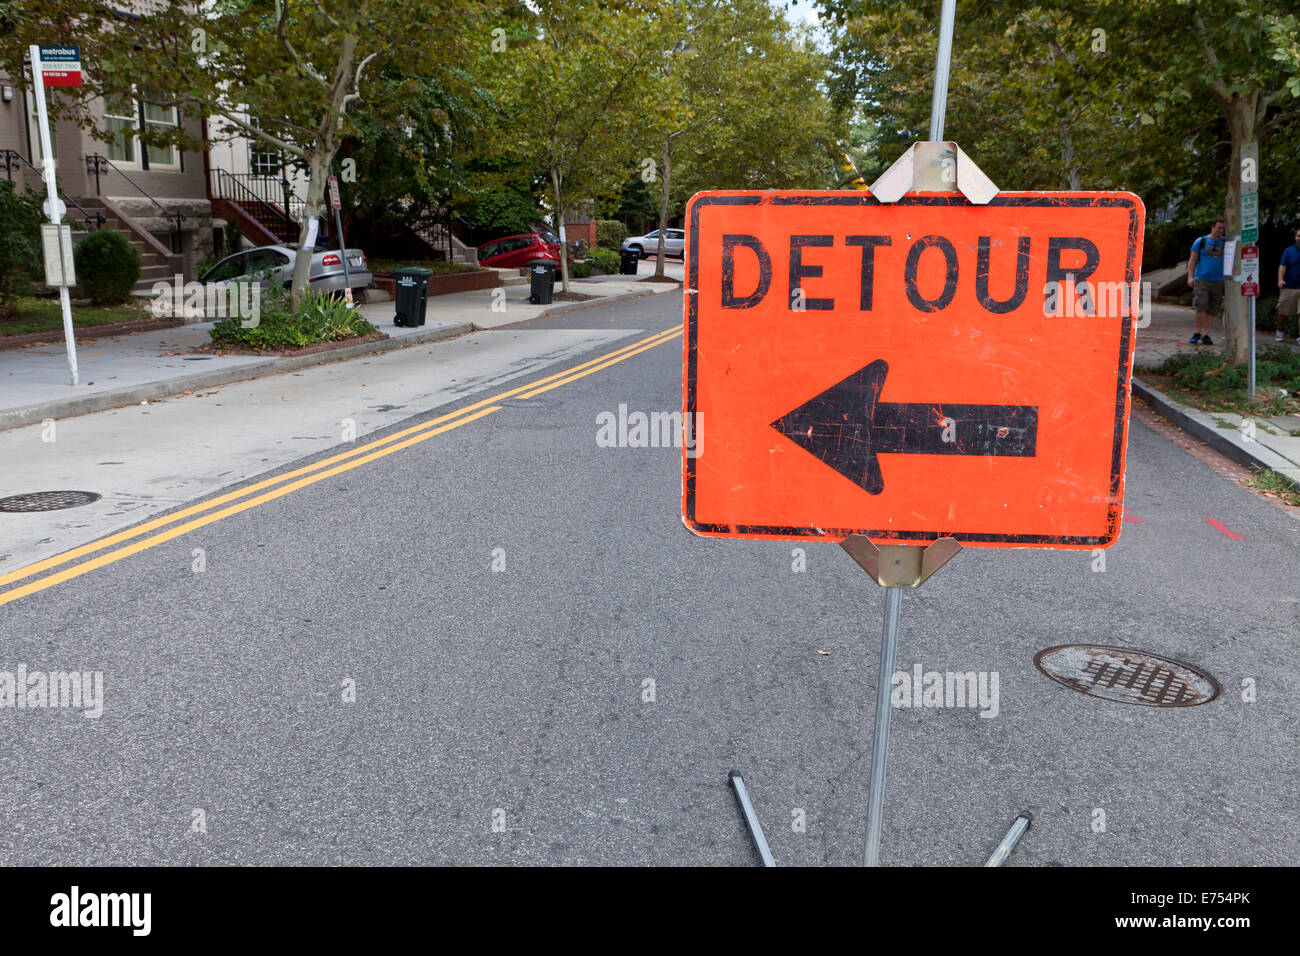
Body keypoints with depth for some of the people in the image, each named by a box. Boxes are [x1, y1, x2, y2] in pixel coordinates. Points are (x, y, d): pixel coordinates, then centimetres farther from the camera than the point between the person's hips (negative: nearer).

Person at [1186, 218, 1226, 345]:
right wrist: (1190, 277, -7)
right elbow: (1192, 260, 2)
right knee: (1201, 307, -15)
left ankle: (1206, 335, 5)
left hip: (1218, 281, 3)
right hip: (1201, 279, -3)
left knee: (1212, 310, 1)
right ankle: (1197, 333, -3)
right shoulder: (1201, 242, 4)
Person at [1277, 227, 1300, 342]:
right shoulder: (1289, 251, 2)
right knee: (1283, 312, 9)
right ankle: (1280, 331, 30)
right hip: (1289, 287, -1)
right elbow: (1282, 266, -5)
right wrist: (1280, 279, -19)